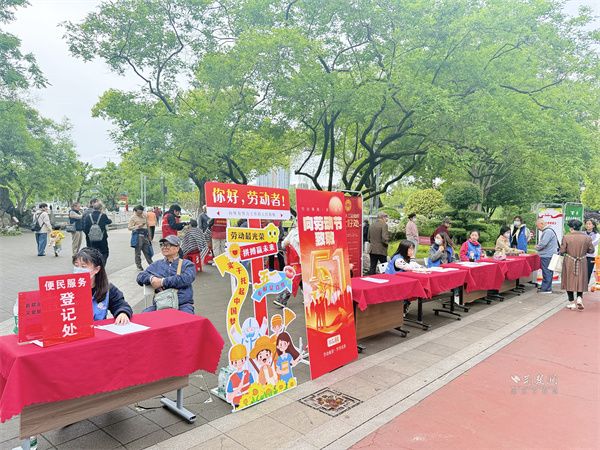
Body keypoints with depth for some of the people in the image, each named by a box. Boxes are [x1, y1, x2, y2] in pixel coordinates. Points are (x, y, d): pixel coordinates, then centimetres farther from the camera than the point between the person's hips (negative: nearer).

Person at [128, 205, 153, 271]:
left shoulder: (144, 216, 15)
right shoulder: (133, 217, -3)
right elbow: (129, 227, -7)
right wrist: (137, 226, -24)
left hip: (145, 235, 5)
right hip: (138, 235, -5)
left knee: (147, 250, 9)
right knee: (138, 251, 0)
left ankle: (151, 264, 14)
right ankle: (139, 266, 9)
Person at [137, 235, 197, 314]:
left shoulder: (187, 264, 10)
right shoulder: (156, 265, 23)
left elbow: (186, 279, -8)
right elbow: (140, 276, 17)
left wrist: (162, 282, -8)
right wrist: (151, 278, -6)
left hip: (182, 304, -3)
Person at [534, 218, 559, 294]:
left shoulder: (548, 231, -17)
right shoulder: (546, 231, 17)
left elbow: (543, 243, -23)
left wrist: (537, 247, -5)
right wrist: (538, 246, 6)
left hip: (547, 256, -10)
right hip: (546, 255, 10)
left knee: (547, 272, -4)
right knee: (546, 272, 16)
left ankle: (547, 289, 1)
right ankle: (544, 287, 25)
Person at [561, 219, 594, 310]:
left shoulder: (566, 237, -13)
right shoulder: (587, 237, -6)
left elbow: (562, 251, -11)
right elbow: (591, 250, 2)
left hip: (569, 263, -2)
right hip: (582, 263, 2)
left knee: (570, 281, 10)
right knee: (580, 281, 18)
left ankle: (572, 302, 13)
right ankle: (579, 298, 1)